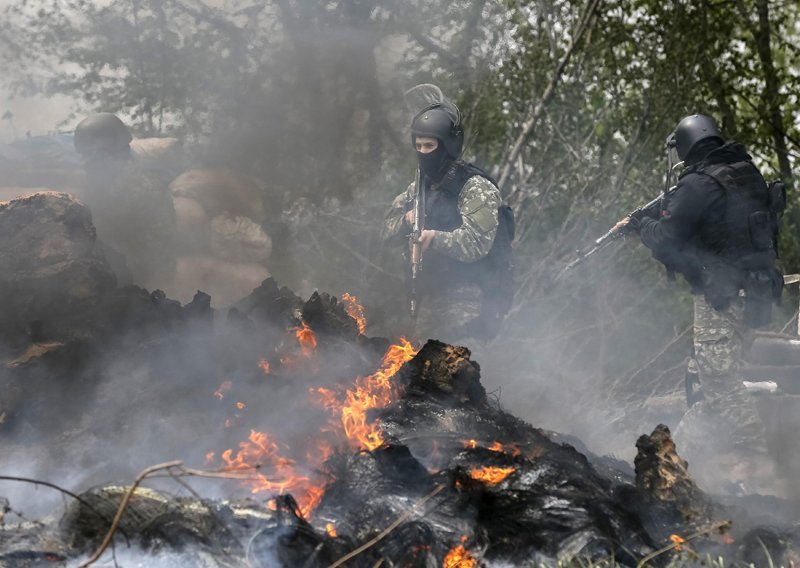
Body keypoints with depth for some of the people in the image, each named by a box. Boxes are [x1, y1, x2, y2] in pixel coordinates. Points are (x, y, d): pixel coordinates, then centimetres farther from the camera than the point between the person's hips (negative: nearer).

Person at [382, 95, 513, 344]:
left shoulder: (476, 188, -10)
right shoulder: (420, 187, 15)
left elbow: (477, 242, -19)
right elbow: (389, 230, 15)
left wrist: (436, 238, -34)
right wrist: (407, 220, -8)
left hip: (467, 302, -8)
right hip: (431, 298, 8)